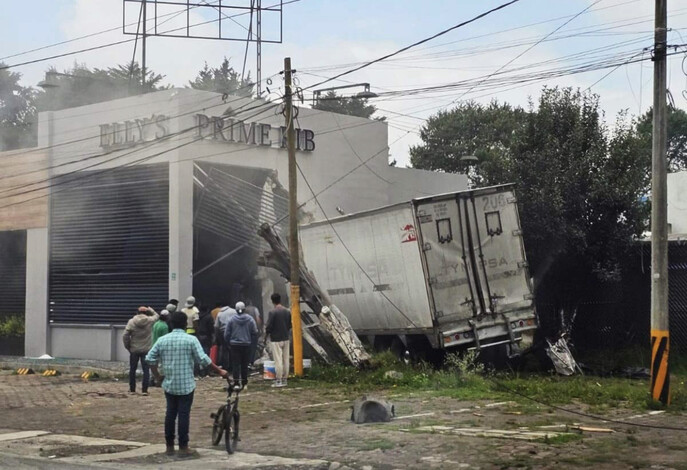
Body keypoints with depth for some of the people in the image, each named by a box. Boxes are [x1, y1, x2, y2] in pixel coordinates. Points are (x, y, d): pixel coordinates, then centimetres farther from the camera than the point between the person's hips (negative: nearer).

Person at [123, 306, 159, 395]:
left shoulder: (131, 322, -6)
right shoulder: (150, 321, -6)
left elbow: (125, 336, -9)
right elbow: (156, 316, 16)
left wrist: (128, 347, 3)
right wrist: (150, 310, 31)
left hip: (134, 350, 1)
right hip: (146, 350, -1)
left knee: (132, 369, 12)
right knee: (146, 370, 3)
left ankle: (132, 389, 17)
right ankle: (144, 390, 0)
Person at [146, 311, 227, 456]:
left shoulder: (162, 340, 1)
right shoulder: (191, 340, -10)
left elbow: (150, 359, 1)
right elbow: (203, 360, -12)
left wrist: (157, 376, 12)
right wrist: (220, 371, -2)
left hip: (169, 384, 4)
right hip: (186, 385, -4)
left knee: (170, 413, 13)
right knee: (184, 415, 2)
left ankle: (169, 446, 17)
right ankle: (183, 447, 4)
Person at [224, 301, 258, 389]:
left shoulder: (231, 319, -6)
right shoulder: (250, 319, -4)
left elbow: (226, 334, -2)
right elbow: (255, 333, -1)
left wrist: (229, 343, 13)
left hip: (234, 345, -1)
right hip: (246, 345, 1)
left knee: (235, 364, 1)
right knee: (245, 365, 11)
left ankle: (236, 383, -7)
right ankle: (244, 383, 14)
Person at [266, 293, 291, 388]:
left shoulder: (272, 312, -15)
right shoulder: (287, 312, 5)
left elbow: (269, 326, -15)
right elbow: (290, 325, 12)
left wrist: (267, 332, 5)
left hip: (276, 339, -6)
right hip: (286, 339, 6)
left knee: (278, 360, -4)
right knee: (286, 359, 9)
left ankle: (278, 381, -2)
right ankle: (284, 379, 13)